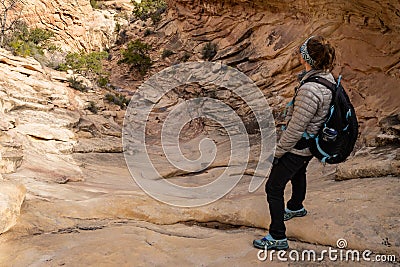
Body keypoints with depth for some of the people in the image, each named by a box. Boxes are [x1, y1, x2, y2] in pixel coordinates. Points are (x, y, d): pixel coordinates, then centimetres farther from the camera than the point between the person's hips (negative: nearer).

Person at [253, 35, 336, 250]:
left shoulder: (309, 90, -36)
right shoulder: (327, 76, -6)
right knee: (298, 174, 34)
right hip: (311, 143, 10)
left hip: (298, 148, -10)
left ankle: (278, 237, 17)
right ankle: (296, 207, 62)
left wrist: (278, 152, -14)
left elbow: (295, 129, -29)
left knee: (273, 188, 4)